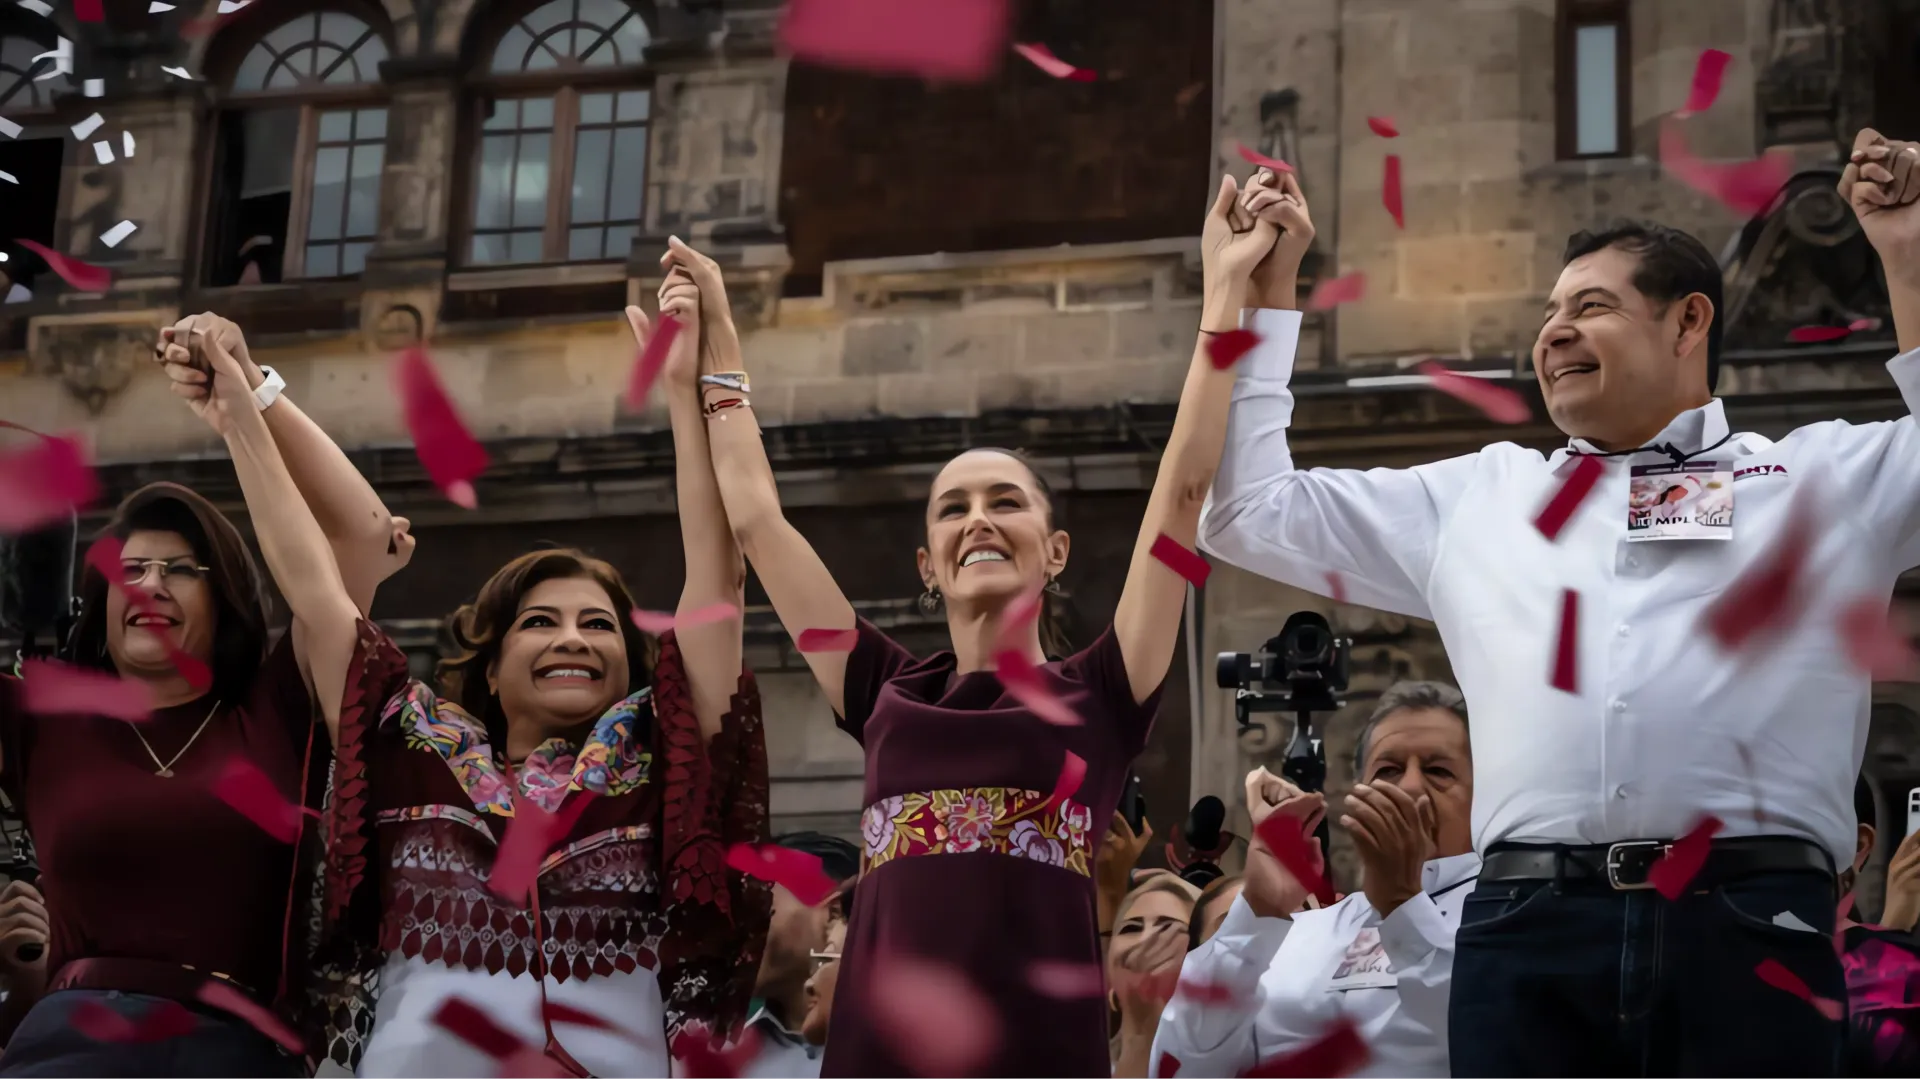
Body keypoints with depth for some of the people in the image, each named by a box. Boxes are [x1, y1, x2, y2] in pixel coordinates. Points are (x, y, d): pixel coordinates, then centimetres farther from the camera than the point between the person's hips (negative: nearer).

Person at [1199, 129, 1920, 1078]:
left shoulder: (1822, 477, 19)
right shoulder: (1479, 496, 25)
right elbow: (1250, 513, 27)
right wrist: (1257, 292, 25)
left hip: (1749, 925, -2)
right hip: (1528, 927, 2)